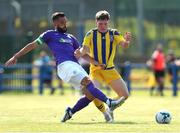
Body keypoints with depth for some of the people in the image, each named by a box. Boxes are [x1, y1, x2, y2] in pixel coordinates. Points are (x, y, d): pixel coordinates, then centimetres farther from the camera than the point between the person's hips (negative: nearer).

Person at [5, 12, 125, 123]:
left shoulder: (71, 38, 30)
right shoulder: (50, 34, 15)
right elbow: (33, 45, 15)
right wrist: (16, 57, 11)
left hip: (76, 67, 7)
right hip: (64, 65, -7)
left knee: (90, 95, -7)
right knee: (88, 82, -27)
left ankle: (70, 112, 9)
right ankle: (109, 102, -43)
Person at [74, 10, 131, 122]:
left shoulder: (114, 33, -1)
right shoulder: (91, 34, -2)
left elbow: (124, 45, -16)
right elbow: (85, 49, -9)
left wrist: (127, 41, -40)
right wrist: (80, 53, -33)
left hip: (110, 70, 2)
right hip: (95, 70, -2)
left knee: (125, 95, -4)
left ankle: (110, 109, 25)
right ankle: (104, 112, 1)